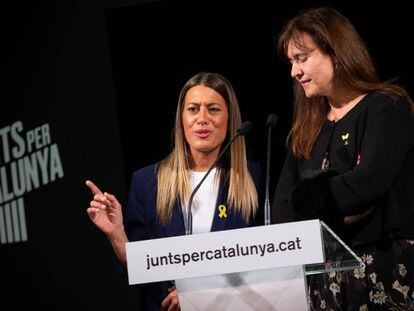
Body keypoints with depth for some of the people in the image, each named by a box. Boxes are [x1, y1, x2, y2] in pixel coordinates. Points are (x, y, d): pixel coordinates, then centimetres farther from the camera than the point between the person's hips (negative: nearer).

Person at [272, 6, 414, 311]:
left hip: (385, 267, -6)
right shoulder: (307, 128, 16)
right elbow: (282, 206, 6)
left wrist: (309, 197, -7)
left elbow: (370, 183, -19)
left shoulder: (387, 108, -4)